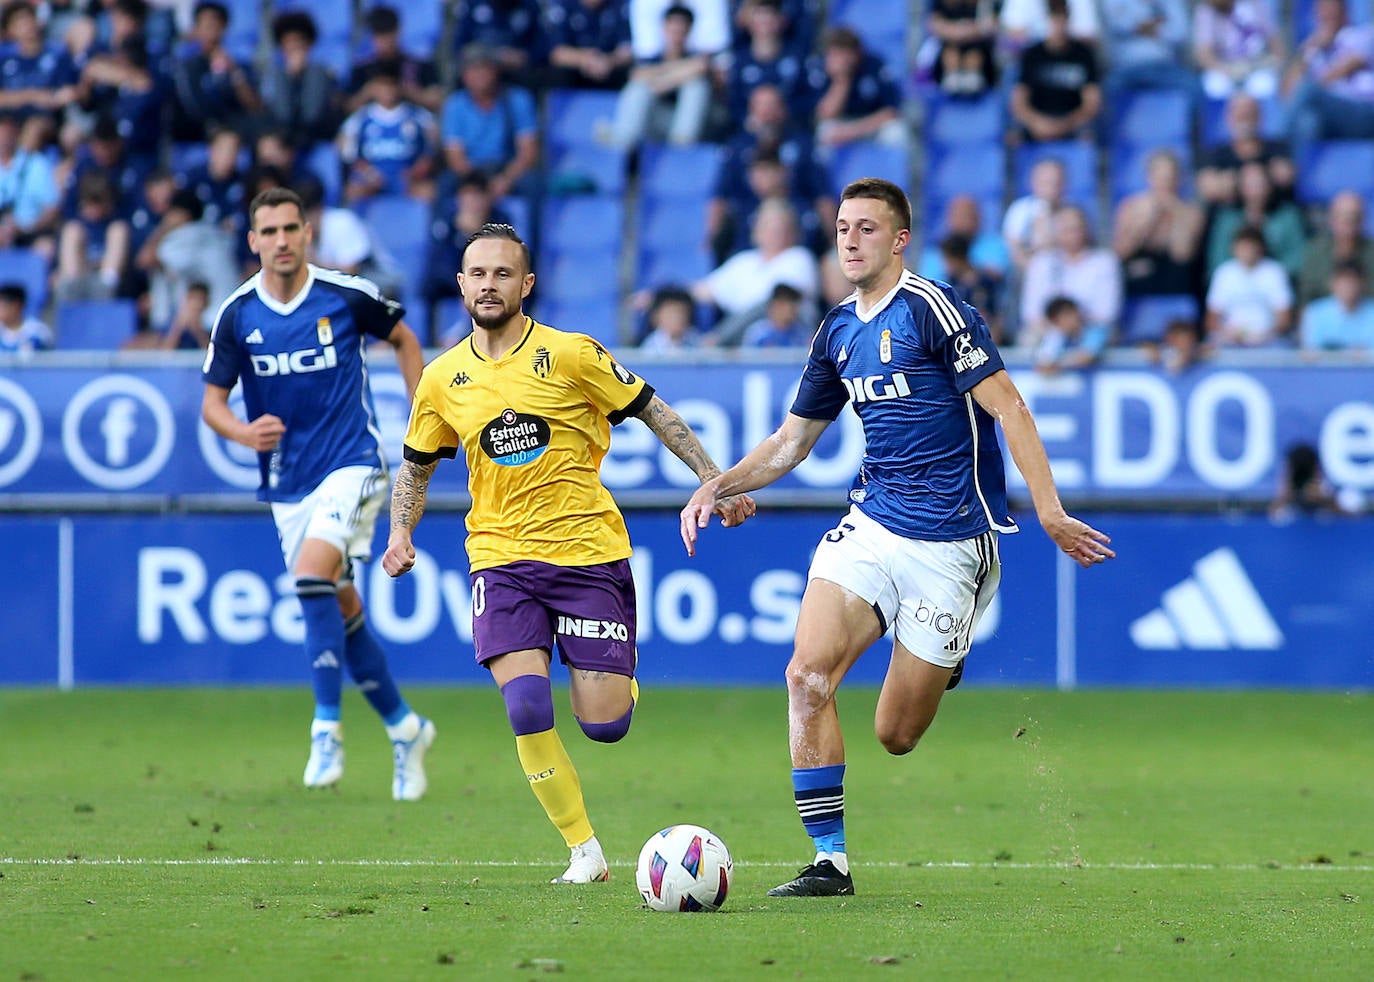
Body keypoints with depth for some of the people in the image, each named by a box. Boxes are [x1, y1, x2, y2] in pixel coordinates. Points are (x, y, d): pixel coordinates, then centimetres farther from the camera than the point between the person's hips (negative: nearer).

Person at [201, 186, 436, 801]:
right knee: (341, 608, 8)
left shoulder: (347, 295, -8)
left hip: (352, 462, -4)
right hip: (287, 481, 4)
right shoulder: (237, 315, -4)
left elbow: (403, 339, 11)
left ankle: (327, 728, -21)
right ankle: (403, 728, 26)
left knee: (314, 574, -26)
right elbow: (212, 402, 1)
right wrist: (243, 433, -21)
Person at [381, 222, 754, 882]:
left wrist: (713, 479, 0)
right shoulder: (442, 380, 5)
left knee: (604, 725, -5)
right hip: (501, 559, 2)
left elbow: (653, 412, 5)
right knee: (526, 705, -21)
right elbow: (417, 463, 21)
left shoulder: (571, 355, -5)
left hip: (589, 550, -2)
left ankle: (616, 678, 34)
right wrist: (401, 533, 5)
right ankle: (584, 850, -6)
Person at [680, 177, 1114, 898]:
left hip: (948, 540, -6)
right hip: (868, 526, 6)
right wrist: (720, 484, 5)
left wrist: (1050, 513, -22)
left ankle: (946, 666, 35)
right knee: (808, 674, -18)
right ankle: (829, 861, -12)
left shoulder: (933, 309, -10)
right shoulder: (837, 332, 12)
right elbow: (791, 441, 22)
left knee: (896, 736, -1)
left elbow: (1009, 409, -14)